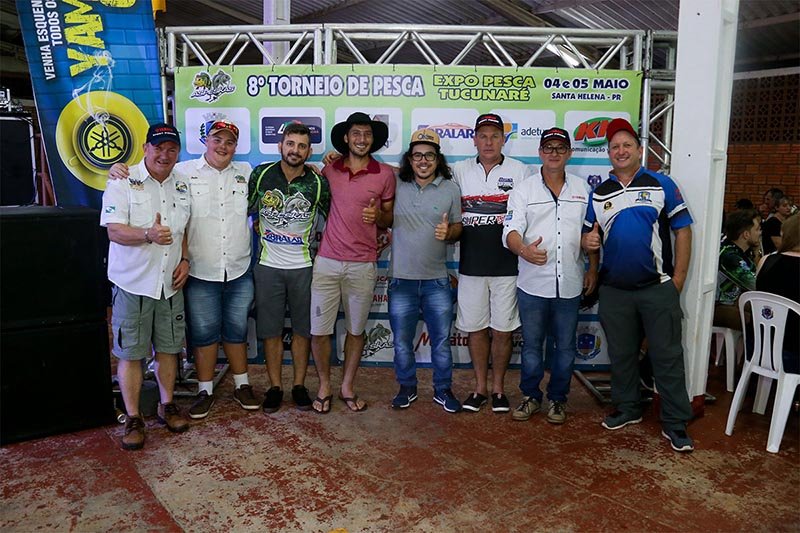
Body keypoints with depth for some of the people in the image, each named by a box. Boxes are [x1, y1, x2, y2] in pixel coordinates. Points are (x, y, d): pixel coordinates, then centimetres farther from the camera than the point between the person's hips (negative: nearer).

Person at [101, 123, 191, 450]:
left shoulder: (182, 187, 10)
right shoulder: (123, 183, -6)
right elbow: (114, 231, -14)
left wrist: (185, 260, 3)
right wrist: (148, 235, -32)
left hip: (170, 283, 5)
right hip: (133, 284, -4)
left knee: (168, 348, 13)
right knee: (131, 353, 2)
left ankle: (167, 405, 29)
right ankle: (133, 418, 14)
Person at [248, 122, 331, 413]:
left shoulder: (318, 183, -4)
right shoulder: (261, 174, -2)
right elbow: (245, 210, 9)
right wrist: (263, 234, 4)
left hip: (303, 266, 0)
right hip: (268, 266, 0)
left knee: (302, 329, 8)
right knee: (271, 330, 7)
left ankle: (299, 385, 22)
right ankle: (274, 387, 20)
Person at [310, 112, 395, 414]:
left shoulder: (385, 174, 2)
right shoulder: (329, 169, 5)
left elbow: (389, 219, 8)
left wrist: (377, 216, -11)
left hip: (363, 265, 0)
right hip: (327, 262, 1)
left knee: (356, 329, 11)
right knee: (319, 330, 2)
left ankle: (347, 387, 28)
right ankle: (324, 387, 23)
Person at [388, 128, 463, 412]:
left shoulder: (450, 189, 1)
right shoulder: (396, 185, 0)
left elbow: (458, 226, 7)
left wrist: (448, 232, -16)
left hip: (437, 280, 0)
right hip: (401, 279, 0)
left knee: (441, 340, 9)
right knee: (402, 341, 11)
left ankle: (443, 389, 27)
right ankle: (407, 388, 30)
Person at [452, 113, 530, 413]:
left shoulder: (520, 171, 2)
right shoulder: (459, 171, 7)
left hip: (507, 266, -1)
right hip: (471, 265, 2)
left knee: (502, 330, 6)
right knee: (475, 328, 9)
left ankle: (498, 388, 23)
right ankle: (480, 388, 23)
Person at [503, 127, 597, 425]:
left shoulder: (582, 189, 9)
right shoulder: (523, 190, 1)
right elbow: (511, 230, -11)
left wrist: (593, 269, 9)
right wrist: (524, 250, -32)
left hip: (570, 284, 2)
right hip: (533, 283, -1)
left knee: (565, 346, 10)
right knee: (531, 344, 9)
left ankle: (558, 399, 26)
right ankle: (530, 397, 26)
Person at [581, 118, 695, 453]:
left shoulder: (662, 185, 1)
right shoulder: (599, 194, 9)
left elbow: (683, 230, -1)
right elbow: (589, 239, 12)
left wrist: (678, 278, -7)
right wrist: (588, 243, -13)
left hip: (658, 287, -3)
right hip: (614, 290, 3)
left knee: (667, 356, 1)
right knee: (621, 354, 14)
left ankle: (675, 424, 12)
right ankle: (627, 408, 30)